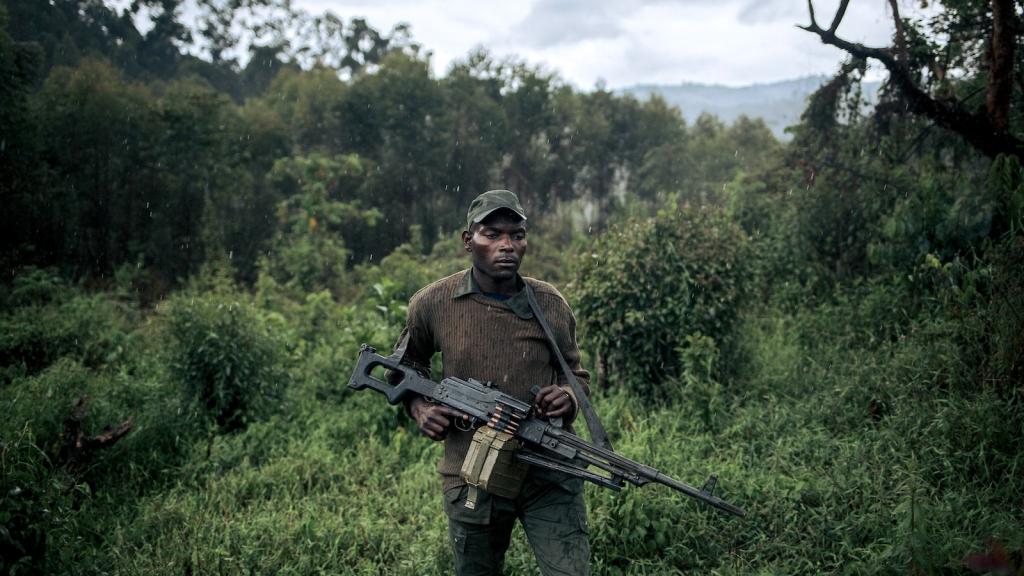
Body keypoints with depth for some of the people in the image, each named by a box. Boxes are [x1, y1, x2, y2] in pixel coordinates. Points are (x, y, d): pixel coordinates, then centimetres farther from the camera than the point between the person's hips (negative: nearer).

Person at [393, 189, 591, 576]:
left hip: (550, 476, 0)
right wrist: (418, 407, -4)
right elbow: (406, 366, 15)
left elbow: (576, 373, 13)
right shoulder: (432, 304, -4)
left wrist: (570, 395, -10)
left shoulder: (551, 305, -2)